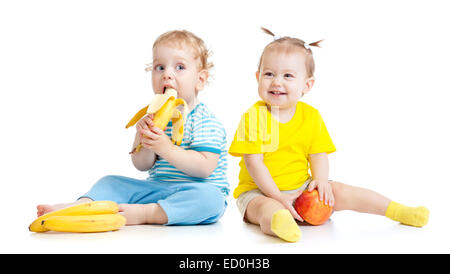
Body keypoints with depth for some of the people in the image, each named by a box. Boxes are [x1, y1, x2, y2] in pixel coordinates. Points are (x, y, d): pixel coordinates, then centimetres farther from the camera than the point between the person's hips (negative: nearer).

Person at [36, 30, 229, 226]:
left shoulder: (206, 121, -10)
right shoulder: (154, 116, 7)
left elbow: (204, 168, -22)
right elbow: (141, 165, 4)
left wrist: (167, 148, -30)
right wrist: (141, 139, -17)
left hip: (191, 192, -5)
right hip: (156, 187, 6)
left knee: (209, 197, -37)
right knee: (111, 182, 2)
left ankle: (142, 214, -39)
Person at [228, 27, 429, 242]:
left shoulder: (311, 116, 2)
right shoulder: (253, 116, -11)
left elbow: (319, 154, 4)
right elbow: (253, 162, -15)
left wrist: (320, 180, -17)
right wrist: (278, 196, -20)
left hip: (301, 187, 4)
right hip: (260, 191, -4)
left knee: (340, 192, -5)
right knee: (268, 208, -35)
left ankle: (398, 211, 3)